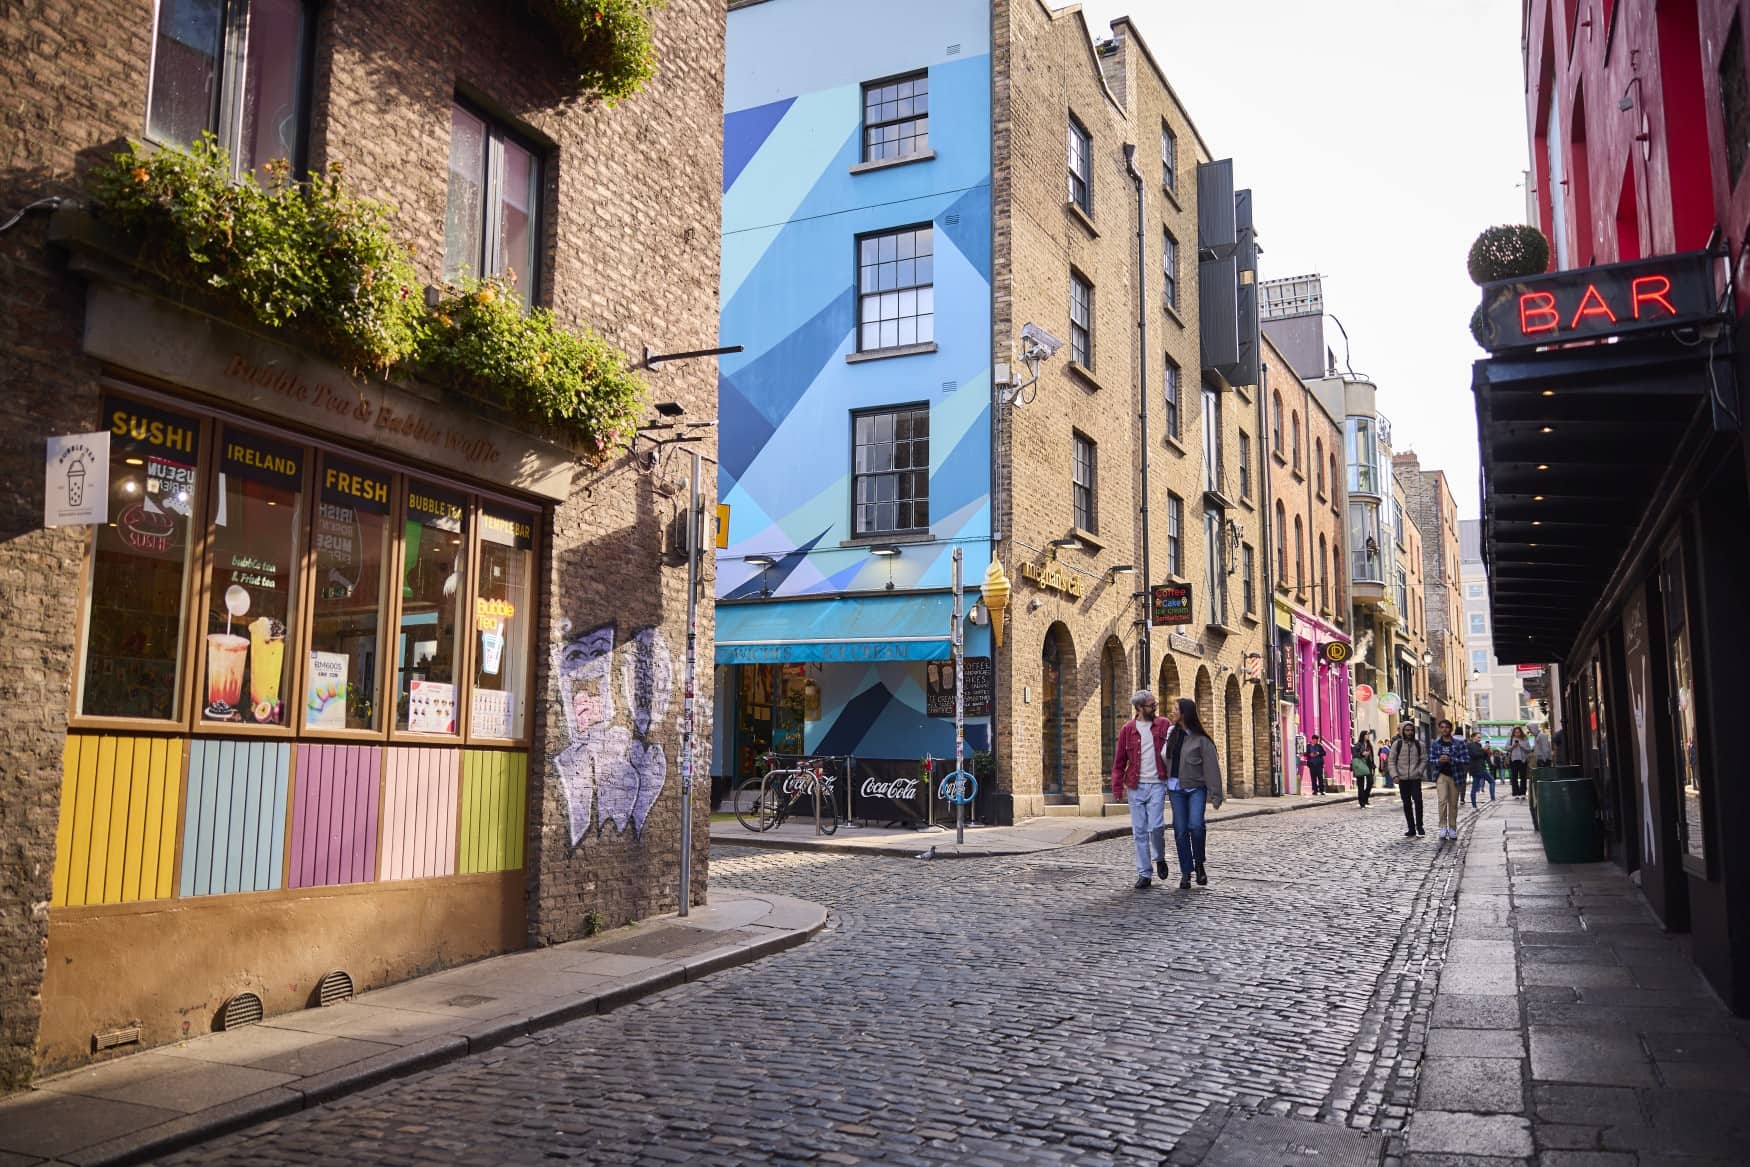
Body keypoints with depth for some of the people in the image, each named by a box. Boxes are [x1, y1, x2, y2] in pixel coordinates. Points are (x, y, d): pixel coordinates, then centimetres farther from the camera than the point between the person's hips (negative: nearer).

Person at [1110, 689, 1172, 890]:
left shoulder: (1163, 725, 4)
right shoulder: (1128, 729, 3)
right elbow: (1119, 761, 5)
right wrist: (1117, 787, 0)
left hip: (1157, 784, -1)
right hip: (1136, 786, 1)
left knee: (1156, 826, -11)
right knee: (1140, 831, 3)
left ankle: (1160, 858, 18)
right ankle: (1143, 874, 12)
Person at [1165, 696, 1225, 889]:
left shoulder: (1200, 739, -8)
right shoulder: (1172, 732, 7)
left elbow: (1211, 767, -9)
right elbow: (1167, 759, 13)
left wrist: (1216, 795, -12)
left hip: (1196, 788, -4)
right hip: (1175, 788, 4)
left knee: (1195, 825, -20)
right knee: (1180, 830, 0)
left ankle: (1199, 864, 2)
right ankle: (1185, 872, 7)